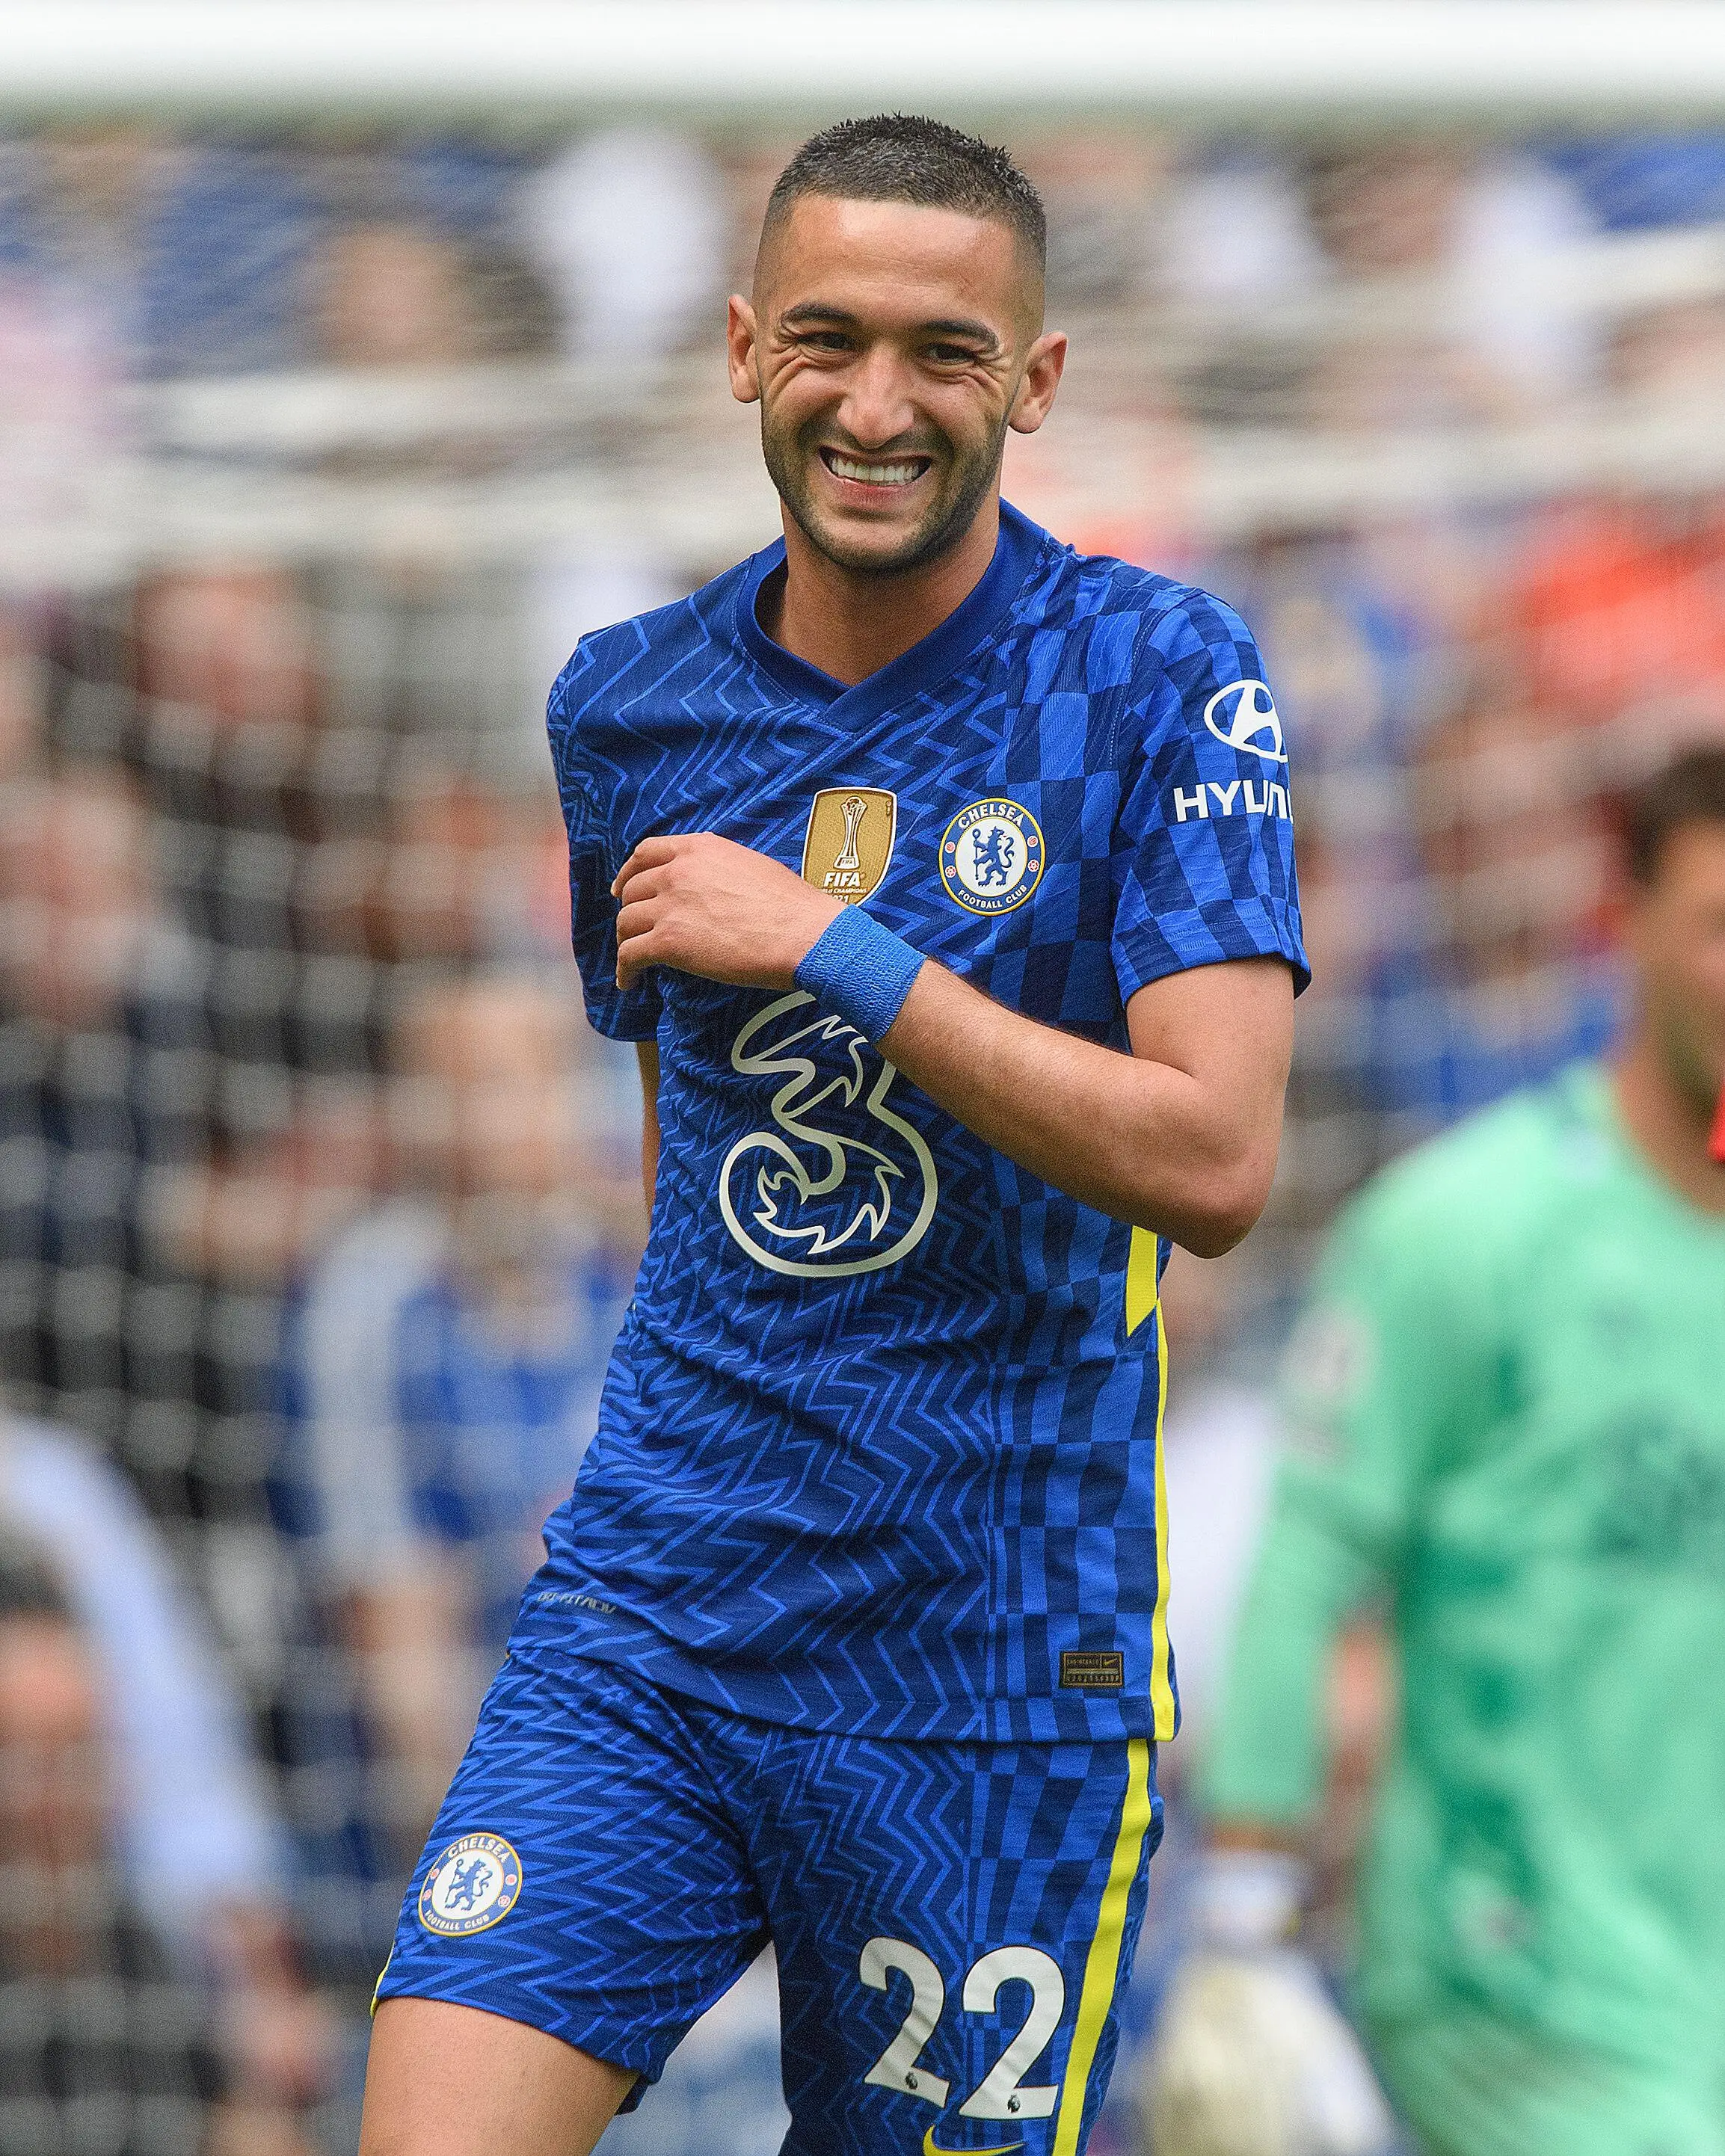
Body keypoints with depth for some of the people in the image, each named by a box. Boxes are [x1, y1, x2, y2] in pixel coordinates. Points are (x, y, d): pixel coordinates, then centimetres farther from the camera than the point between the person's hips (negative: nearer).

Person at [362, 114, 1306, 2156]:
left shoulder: (1156, 677, -6)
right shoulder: (629, 701, 8)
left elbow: (1211, 1160, -16)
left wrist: (829, 948, -16)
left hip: (998, 1661, -3)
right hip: (650, 1614, 3)